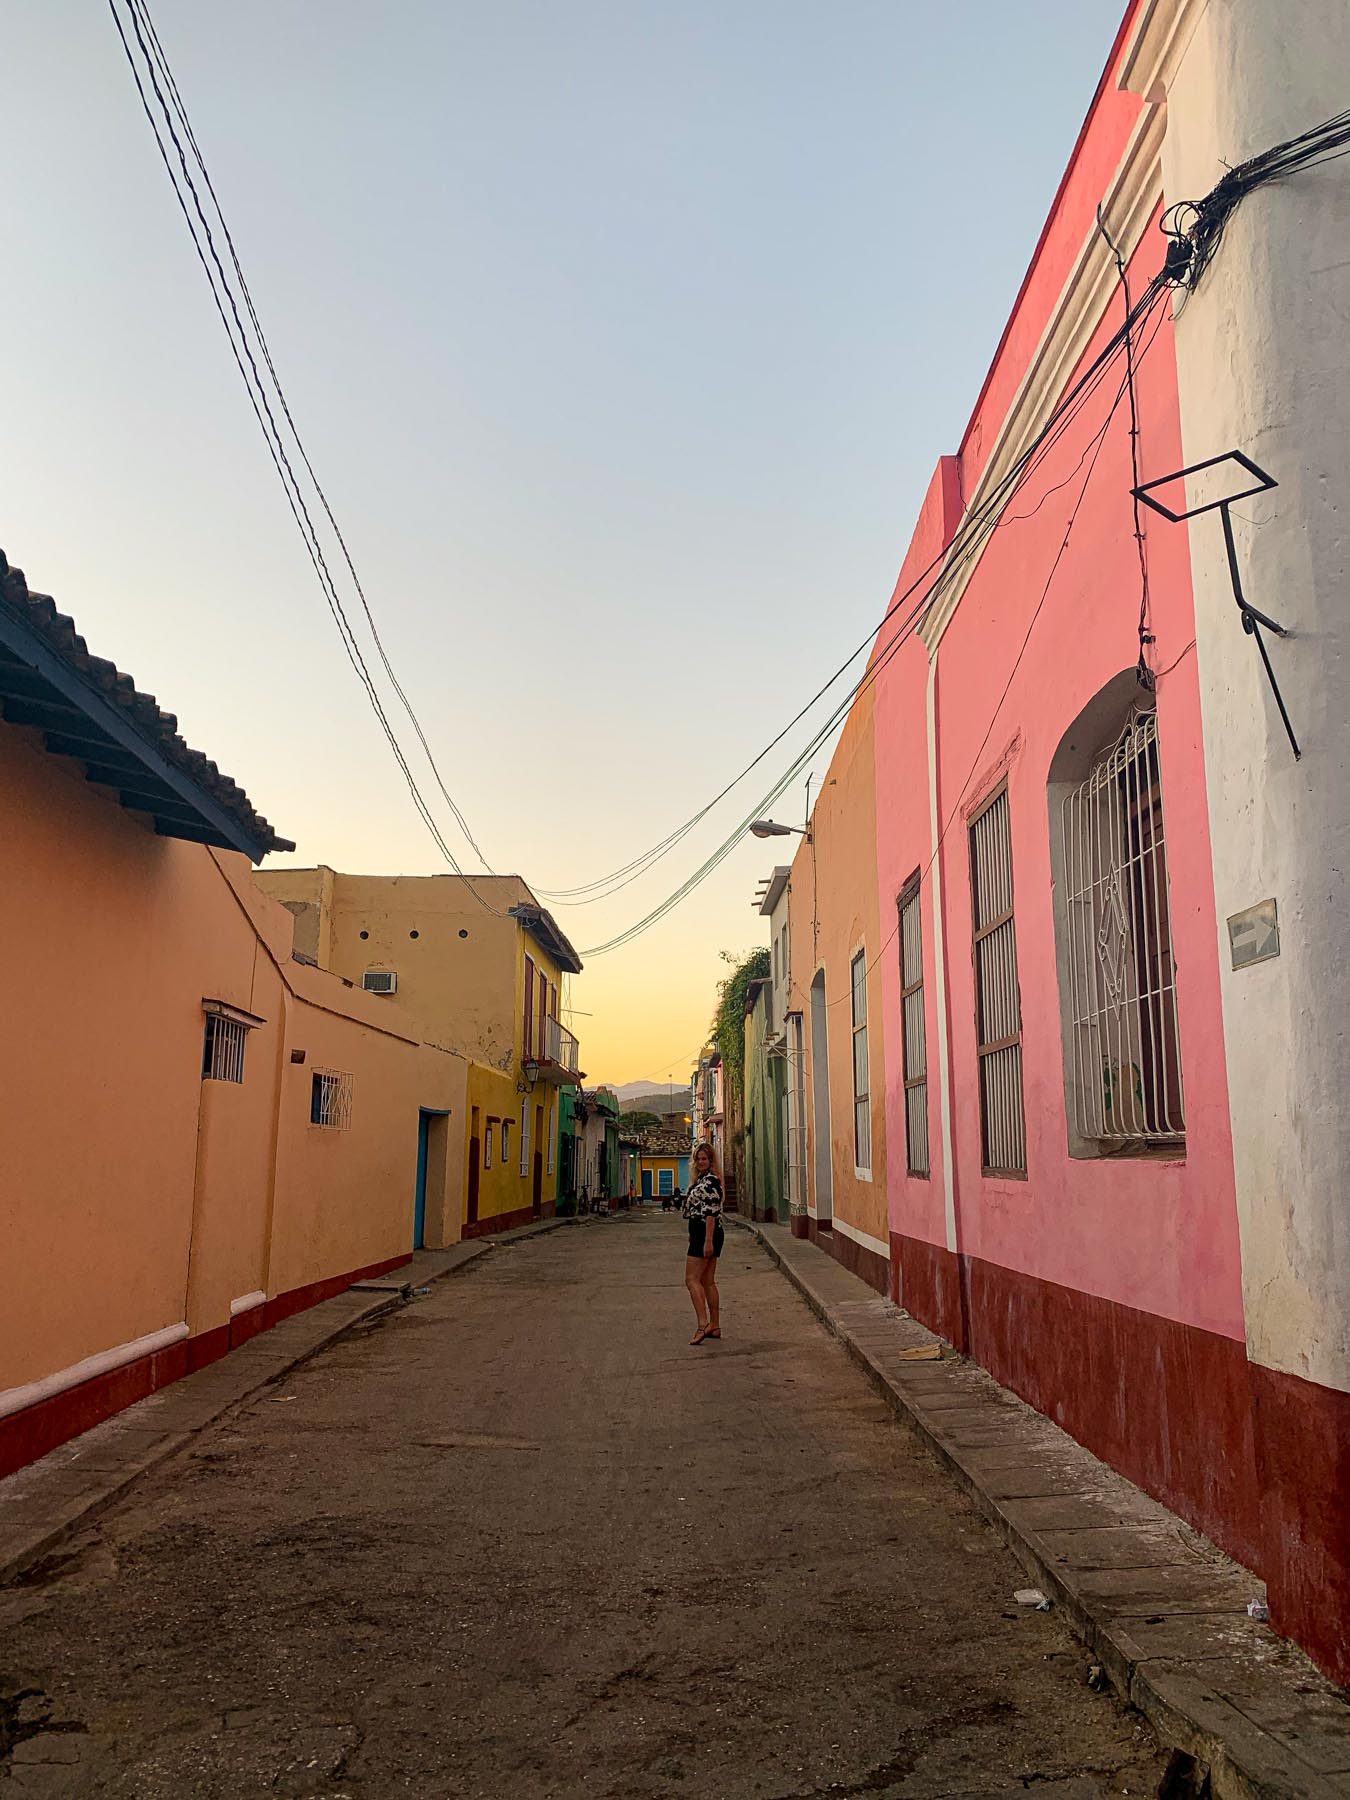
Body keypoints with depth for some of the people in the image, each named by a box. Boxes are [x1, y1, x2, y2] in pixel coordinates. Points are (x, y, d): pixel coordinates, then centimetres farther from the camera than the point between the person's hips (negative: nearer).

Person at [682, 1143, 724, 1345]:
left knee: (692, 1279, -12)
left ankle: (703, 1325, -19)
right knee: (708, 1281, 12)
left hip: (706, 1234, -10)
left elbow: (711, 1212, -21)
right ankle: (715, 1326, 16)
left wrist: (708, 1241, -24)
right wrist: (693, 1234, 23)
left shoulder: (711, 1180, -14)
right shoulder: (702, 1179, 16)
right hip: (701, 1233, 10)